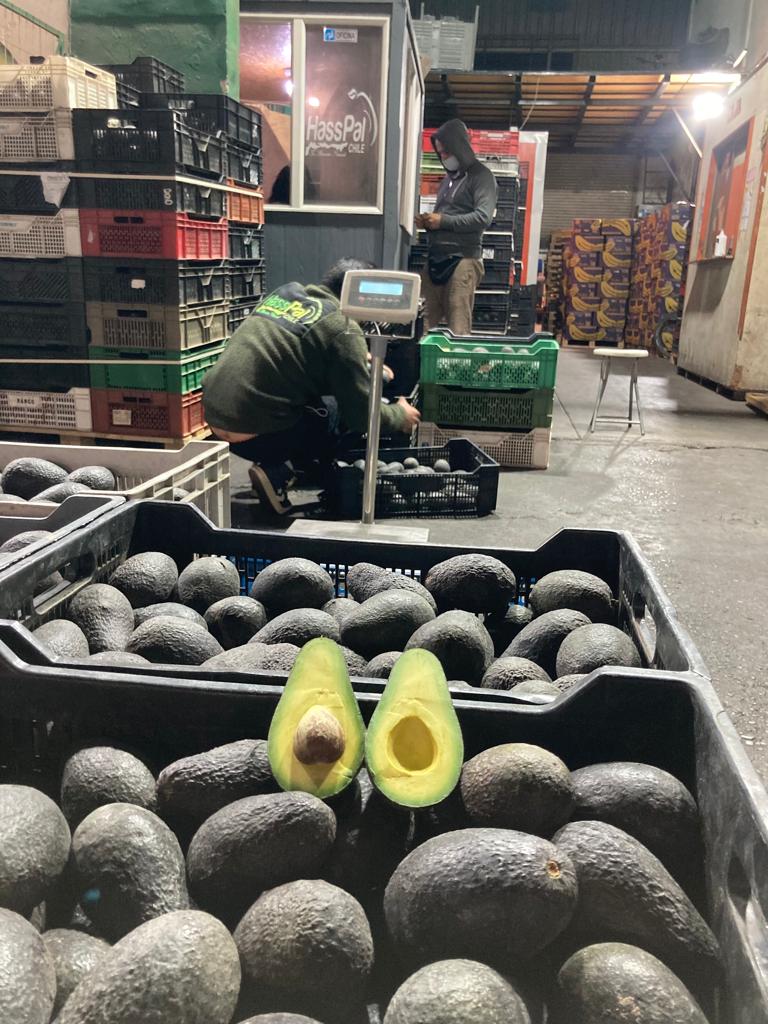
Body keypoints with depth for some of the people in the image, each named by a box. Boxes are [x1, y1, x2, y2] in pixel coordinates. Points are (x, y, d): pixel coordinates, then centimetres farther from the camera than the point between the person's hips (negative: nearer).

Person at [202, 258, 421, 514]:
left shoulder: (286, 292, 13)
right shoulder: (343, 329, -8)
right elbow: (362, 414, -7)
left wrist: (360, 358, 37)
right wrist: (401, 416, 12)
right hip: (252, 433, -8)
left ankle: (275, 466, 14)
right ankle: (278, 474, -3)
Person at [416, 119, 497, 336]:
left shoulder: (481, 176, 1)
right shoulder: (449, 178, 24)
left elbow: (483, 217, -13)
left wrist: (443, 221, -11)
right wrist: (428, 221, 8)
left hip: (462, 259, -7)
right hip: (436, 258, 7)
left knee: (458, 329, -10)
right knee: (422, 323, -1)